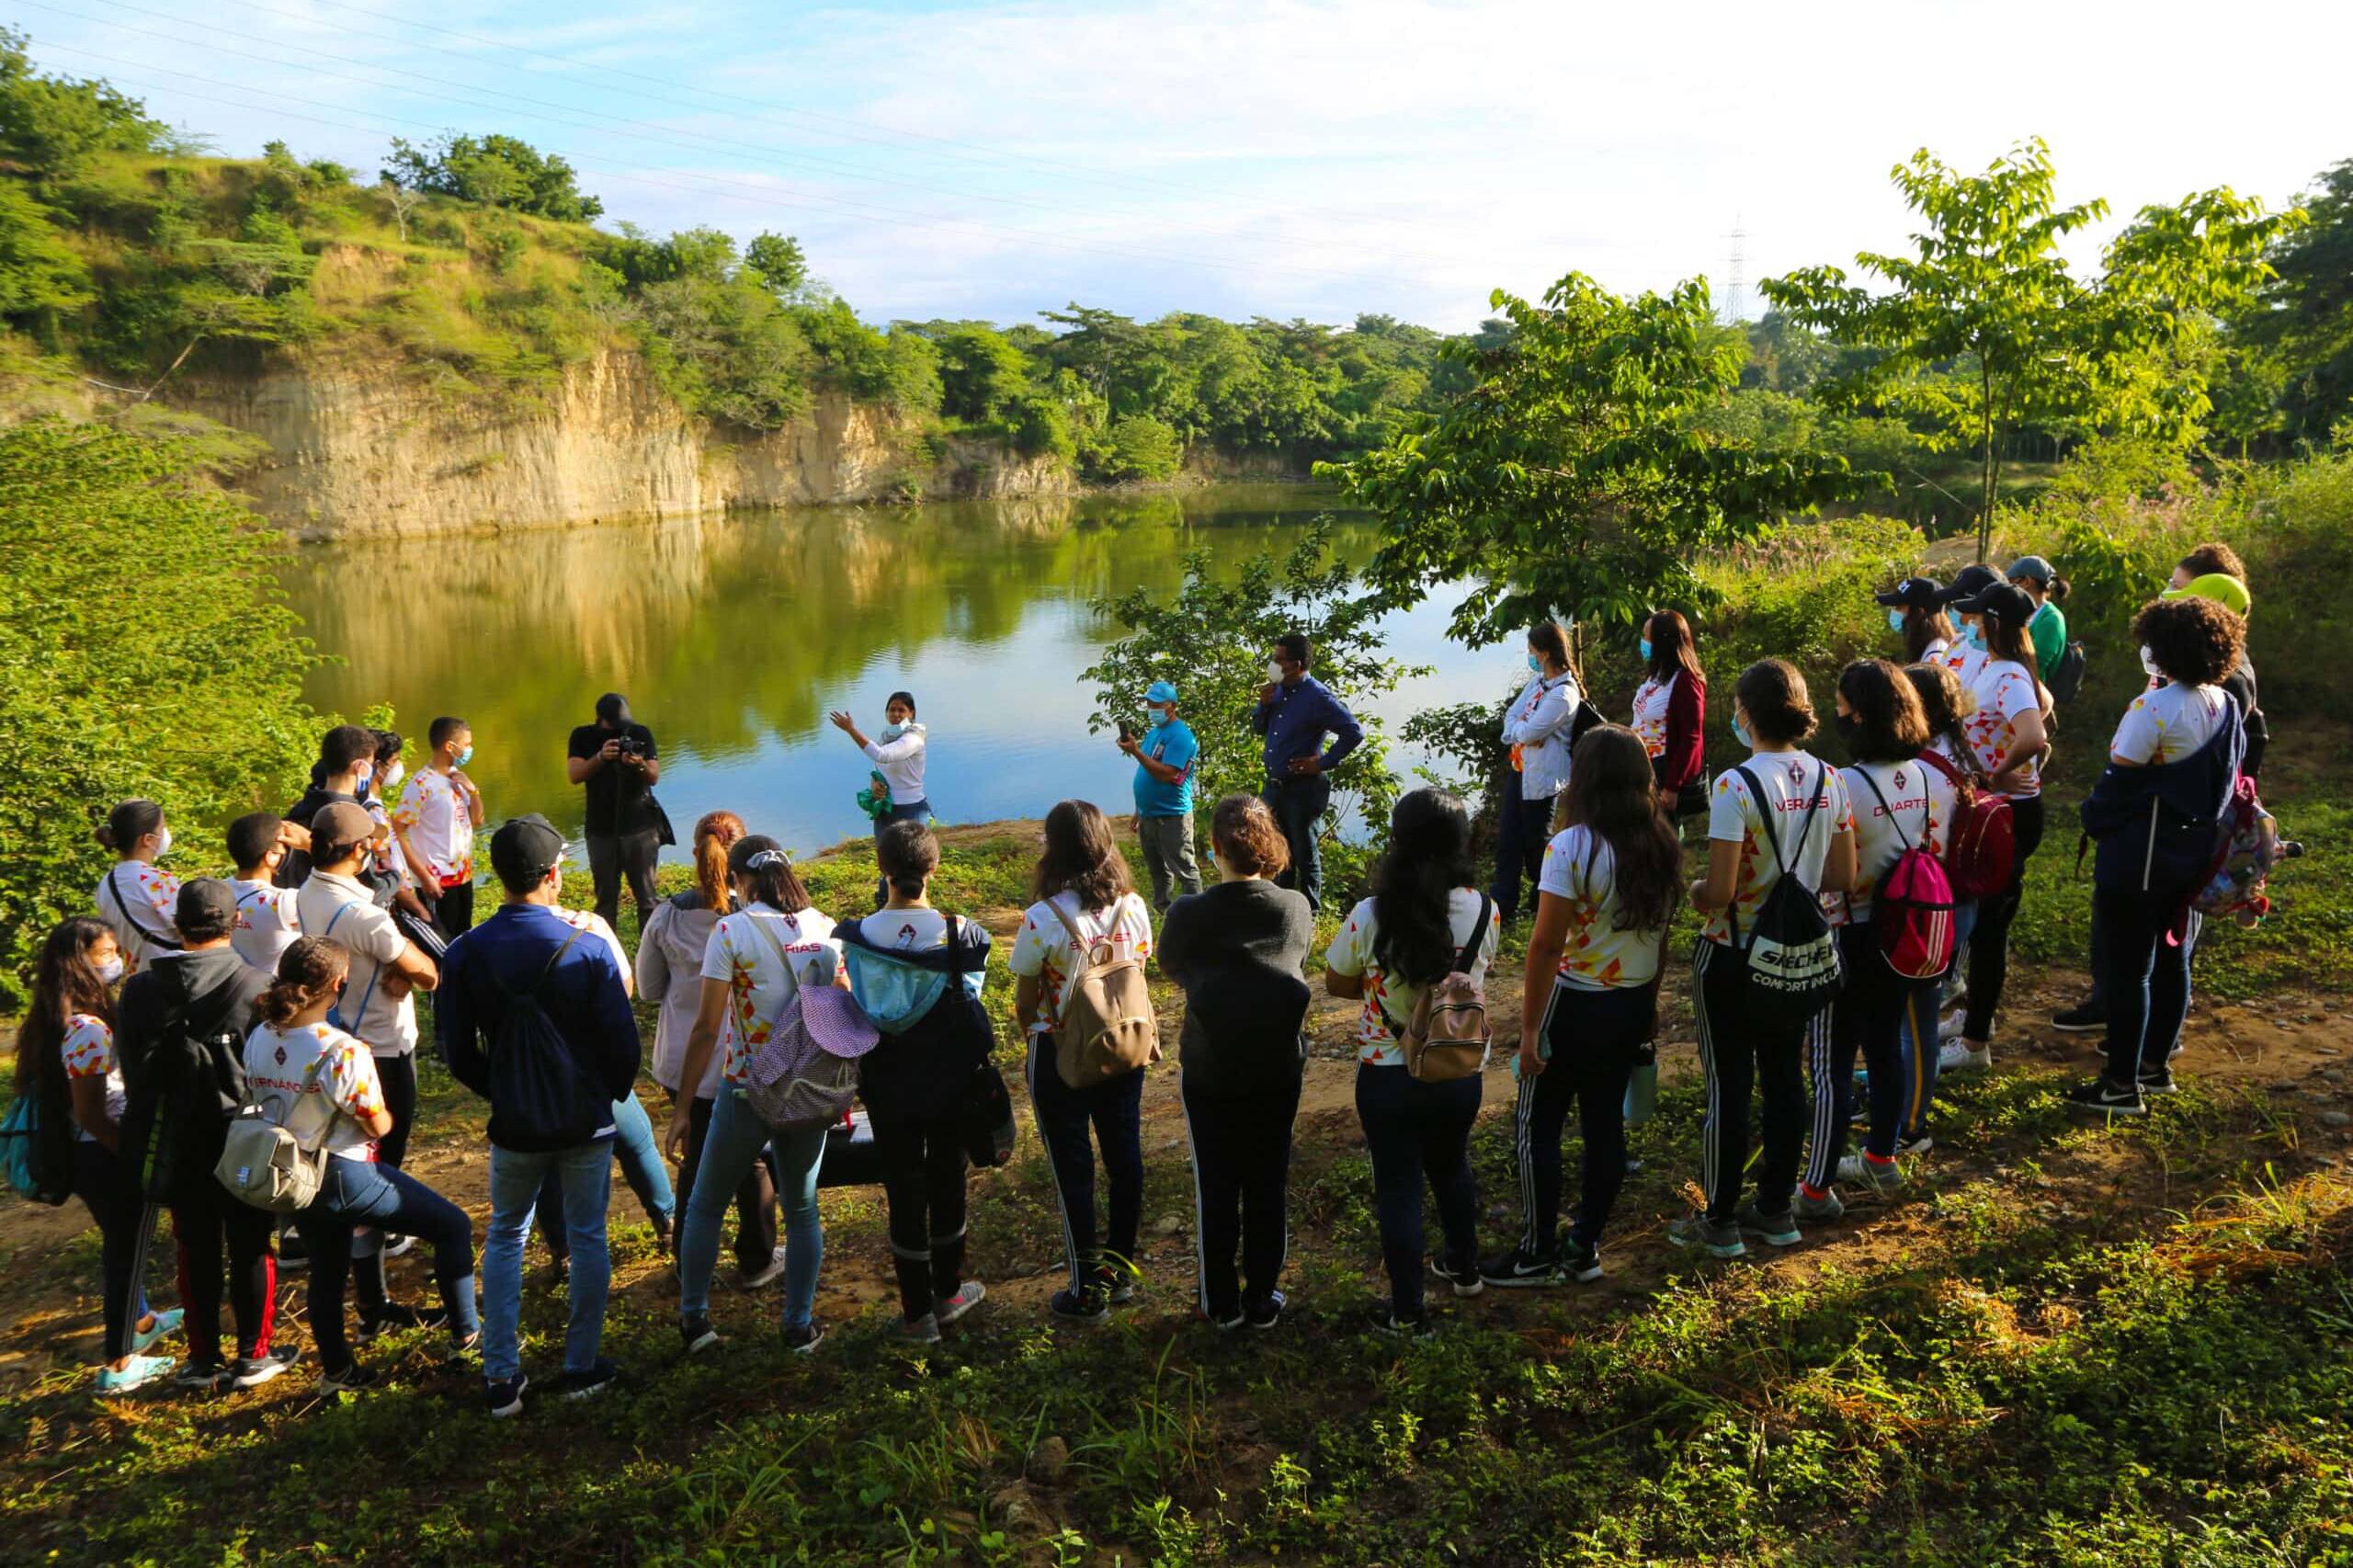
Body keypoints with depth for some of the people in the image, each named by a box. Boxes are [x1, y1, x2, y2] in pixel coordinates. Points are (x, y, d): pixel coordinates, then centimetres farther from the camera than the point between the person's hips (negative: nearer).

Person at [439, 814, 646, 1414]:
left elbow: (455, 1048, -2)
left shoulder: (466, 953, -9)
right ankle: (581, 1368, 21)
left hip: (514, 1123, 2)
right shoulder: (588, 950, -17)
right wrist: (612, 1093, 7)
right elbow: (622, 1042, -12)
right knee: (587, 1238, 13)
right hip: (586, 1120, -2)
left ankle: (501, 1377, 19)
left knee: (504, 1238, 19)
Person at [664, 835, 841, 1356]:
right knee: (802, 1209, 18)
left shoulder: (732, 931, -13)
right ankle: (800, 1325, 24)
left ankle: (693, 1318, 25)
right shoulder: (824, 927, 0)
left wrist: (682, 1107, -6)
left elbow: (707, 1027, -13)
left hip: (746, 1090, -3)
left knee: (706, 1205, 17)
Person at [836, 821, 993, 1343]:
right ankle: (948, 1292, 35)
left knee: (904, 1193, 12)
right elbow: (969, 1001, -8)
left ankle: (918, 1313, 21)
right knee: (947, 1183, 19)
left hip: (887, 1089, 0)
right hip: (951, 1084, 0)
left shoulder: (857, 938, -14)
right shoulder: (961, 934, -17)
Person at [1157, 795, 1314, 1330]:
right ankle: (1262, 1300, 26)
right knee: (1267, 1186, 14)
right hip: (1278, 1070, 2)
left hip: (1208, 1071, -2)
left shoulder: (1188, 915, -17)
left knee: (1216, 1189, 13)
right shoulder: (1297, 910, -11)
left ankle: (1223, 1303, 26)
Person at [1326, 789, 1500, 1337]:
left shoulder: (1369, 917, -21)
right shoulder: (1485, 912, -14)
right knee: (1451, 1166, 28)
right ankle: (1463, 1268, 49)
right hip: (1460, 1072, 3)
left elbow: (1337, 985, -5)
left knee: (1398, 1187, 13)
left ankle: (1408, 1312, 25)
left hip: (1387, 1078, -3)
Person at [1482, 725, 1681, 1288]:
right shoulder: (1664, 846, -1)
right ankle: (1584, 1248, 24)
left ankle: (1538, 1254, 14)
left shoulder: (1571, 848, -20)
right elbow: (1662, 931, 8)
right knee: (1605, 1123, 14)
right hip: (1635, 1003, 6)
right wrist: (1651, 1001, 20)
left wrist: (1530, 1026, -14)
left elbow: (1547, 945, -20)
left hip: (1576, 1004, -6)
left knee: (1536, 1126, 7)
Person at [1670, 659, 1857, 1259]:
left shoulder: (1737, 786, -22)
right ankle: (1776, 1210, 28)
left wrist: (1692, 890, -2)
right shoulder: (1828, 779, -2)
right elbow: (1843, 877, 5)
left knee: (1728, 1086, 5)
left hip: (1732, 957, -6)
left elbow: (1719, 892, -23)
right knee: (1784, 1077, 16)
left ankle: (1721, 1222, 16)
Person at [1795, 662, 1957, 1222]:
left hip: (1849, 941, -7)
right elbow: (1939, 856, 8)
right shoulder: (1935, 779, -1)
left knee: (1832, 1066, 1)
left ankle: (1818, 1188, 9)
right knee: (1886, 1046, 21)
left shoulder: (1843, 787, -24)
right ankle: (1881, 1159, 37)